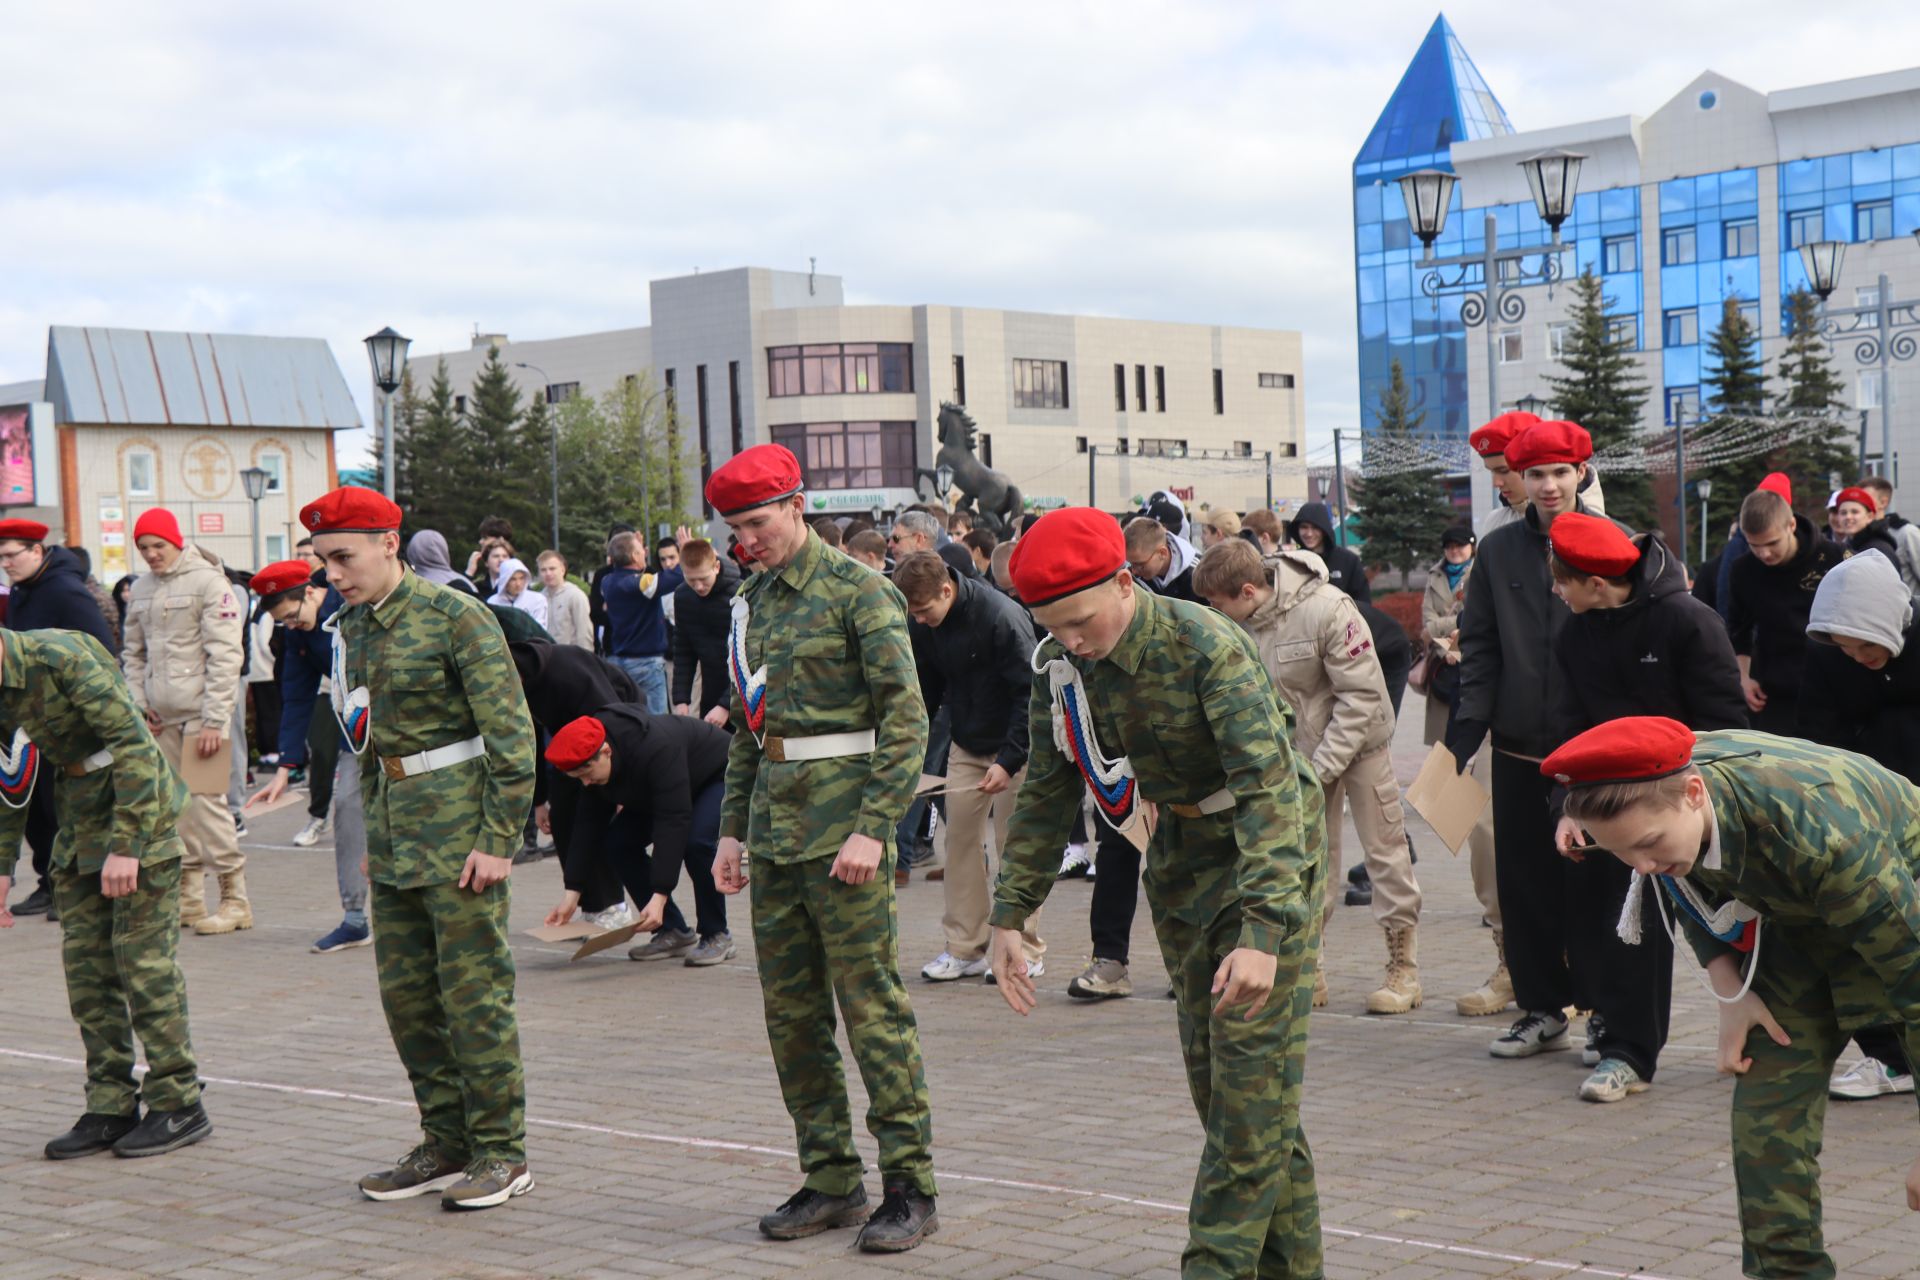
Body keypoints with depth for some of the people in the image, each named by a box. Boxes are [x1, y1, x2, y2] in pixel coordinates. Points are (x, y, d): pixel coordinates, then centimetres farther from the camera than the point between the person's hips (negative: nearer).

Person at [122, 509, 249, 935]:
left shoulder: (208, 581, -7)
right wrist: (138, 702, 7)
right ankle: (189, 898, 13)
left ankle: (235, 900, -2)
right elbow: (133, 653, 21)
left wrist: (214, 721, -15)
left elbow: (225, 656, -11)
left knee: (205, 800, -10)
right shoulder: (142, 589, 13)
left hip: (201, 712, -6)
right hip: (161, 717, 6)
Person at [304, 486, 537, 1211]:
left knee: (473, 989, -4)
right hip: (395, 824, 8)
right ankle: (446, 1145, 21)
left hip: (459, 822, -8)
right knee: (405, 990, 10)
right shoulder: (352, 627, 10)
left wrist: (498, 842, -16)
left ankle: (502, 1155, 6)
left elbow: (511, 736, -14)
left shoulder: (456, 616, -12)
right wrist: (375, 830, 17)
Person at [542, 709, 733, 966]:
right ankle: (673, 931, -2)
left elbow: (673, 821, -43)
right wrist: (572, 893, -14)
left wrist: (659, 896, -46)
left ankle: (717, 936, -14)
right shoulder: (591, 761, -17)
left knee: (696, 842, -33)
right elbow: (589, 823, -11)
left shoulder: (656, 750, -41)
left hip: (719, 775, -8)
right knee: (617, 842, -10)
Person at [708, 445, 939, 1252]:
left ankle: (911, 1186, 3)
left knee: (872, 1005, -5)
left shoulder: (858, 593, -8)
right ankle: (832, 1181, 19)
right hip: (776, 828, 8)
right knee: (791, 1012, 10)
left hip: (842, 828, -8)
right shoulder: (753, 603, 15)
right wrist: (733, 828, 16)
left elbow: (906, 720, -13)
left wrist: (873, 827, -19)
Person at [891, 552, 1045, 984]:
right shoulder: (922, 627, -5)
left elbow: (1031, 695, -22)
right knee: (960, 839, 1)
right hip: (966, 746, 6)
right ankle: (965, 948, 8)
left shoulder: (1003, 618, -24)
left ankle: (1027, 951, 7)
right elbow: (926, 690, 9)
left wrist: (1008, 761, -26)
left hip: (1015, 745, -6)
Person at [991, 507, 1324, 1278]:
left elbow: (1269, 787, -32)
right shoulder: (1059, 665, -7)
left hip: (1268, 849, -7)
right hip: (1181, 851, 7)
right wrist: (1010, 913, 1)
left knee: (1252, 1063, -11)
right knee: (1209, 1068, 8)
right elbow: (1048, 794, 5)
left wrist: (1263, 932, -42)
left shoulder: (1208, 648, -27)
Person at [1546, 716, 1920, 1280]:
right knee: (1766, 1111, -3)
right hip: (1795, 924, 5)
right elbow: (1691, 895, 3)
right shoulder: (1650, 799, -24)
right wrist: (1730, 992, -10)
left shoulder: (1819, 832, -43)